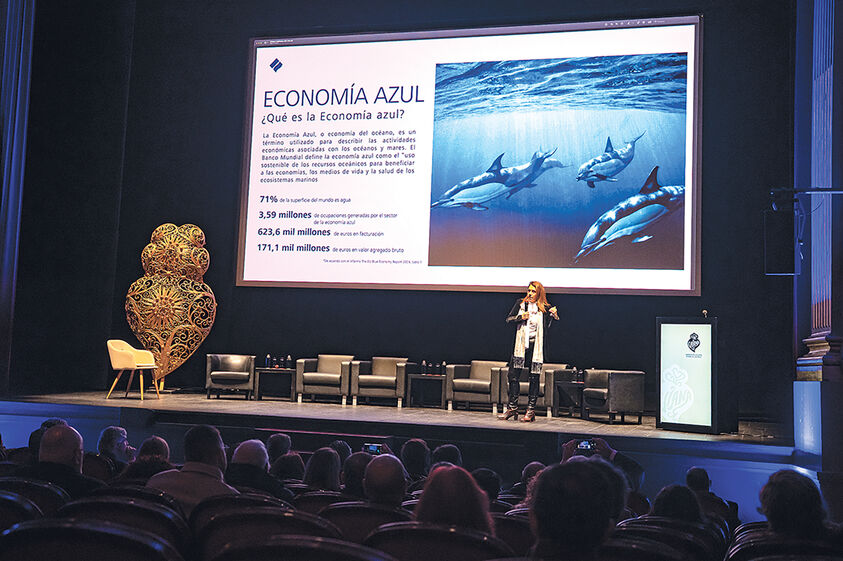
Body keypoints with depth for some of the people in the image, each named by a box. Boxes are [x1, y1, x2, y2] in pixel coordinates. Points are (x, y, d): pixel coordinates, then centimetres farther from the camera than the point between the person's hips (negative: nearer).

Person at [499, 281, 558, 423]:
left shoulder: (545, 308, 1)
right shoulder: (520, 303, 7)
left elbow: (547, 326, 0)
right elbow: (508, 319, 9)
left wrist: (554, 315, -17)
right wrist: (520, 317, -9)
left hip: (536, 346, -2)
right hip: (520, 344, 2)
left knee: (534, 378, 0)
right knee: (513, 375, 0)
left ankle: (531, 411, 7)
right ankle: (512, 408, 11)